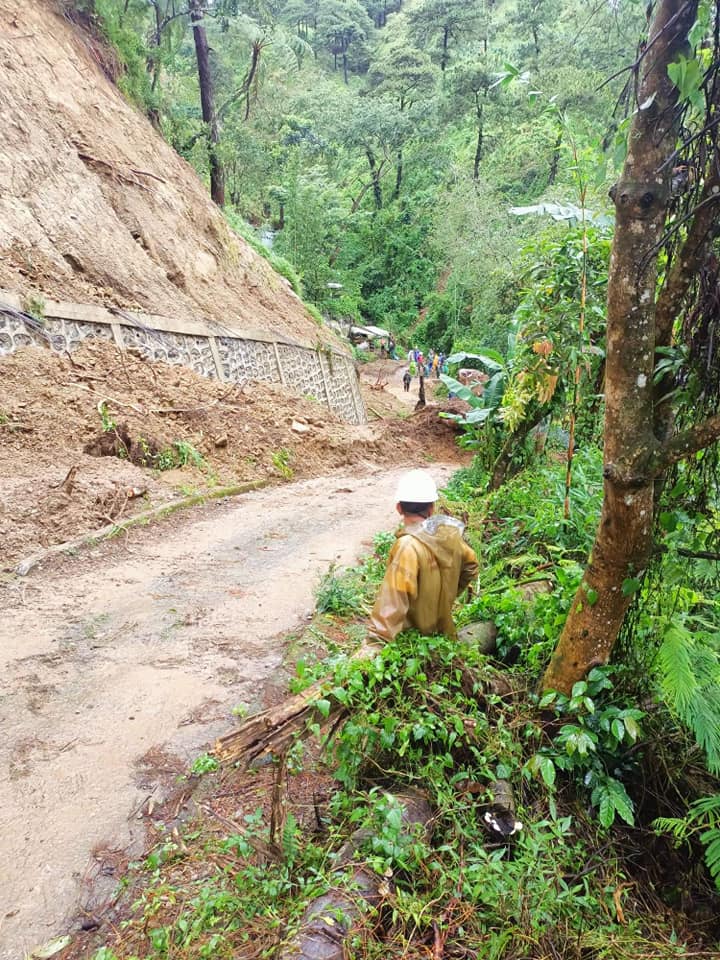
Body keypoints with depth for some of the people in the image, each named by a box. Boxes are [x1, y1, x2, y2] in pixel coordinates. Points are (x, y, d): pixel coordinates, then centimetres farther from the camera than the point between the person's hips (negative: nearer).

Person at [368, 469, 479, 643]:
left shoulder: (408, 546, -27)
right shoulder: (450, 533, -6)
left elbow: (394, 600, -32)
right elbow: (470, 565, 13)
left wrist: (377, 640, -30)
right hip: (443, 632, 7)